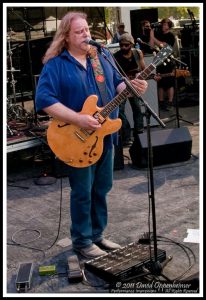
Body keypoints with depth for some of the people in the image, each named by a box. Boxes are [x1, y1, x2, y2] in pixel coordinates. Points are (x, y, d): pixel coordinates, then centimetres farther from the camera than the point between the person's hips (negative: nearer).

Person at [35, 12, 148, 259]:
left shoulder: (102, 56, 8)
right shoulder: (55, 65, -10)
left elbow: (117, 84, 14)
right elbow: (44, 99, -20)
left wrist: (131, 87, -11)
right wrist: (79, 120, -27)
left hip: (105, 135, 6)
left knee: (102, 188, 15)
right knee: (83, 193, 4)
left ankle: (97, 235, 32)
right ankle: (82, 241, 21)